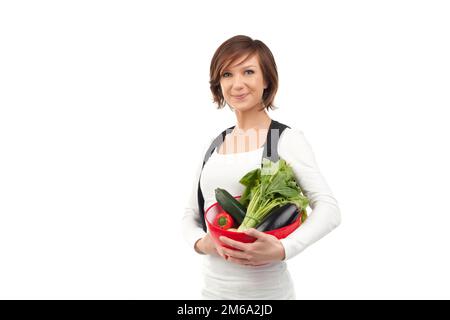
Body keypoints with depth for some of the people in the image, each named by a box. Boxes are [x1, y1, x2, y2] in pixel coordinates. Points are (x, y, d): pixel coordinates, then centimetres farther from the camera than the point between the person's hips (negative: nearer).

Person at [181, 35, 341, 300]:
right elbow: (191, 215, 9)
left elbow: (329, 209, -15)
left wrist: (283, 249, -28)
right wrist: (201, 243, -11)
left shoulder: (287, 139, -9)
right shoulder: (214, 146, 5)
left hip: (265, 290, -4)